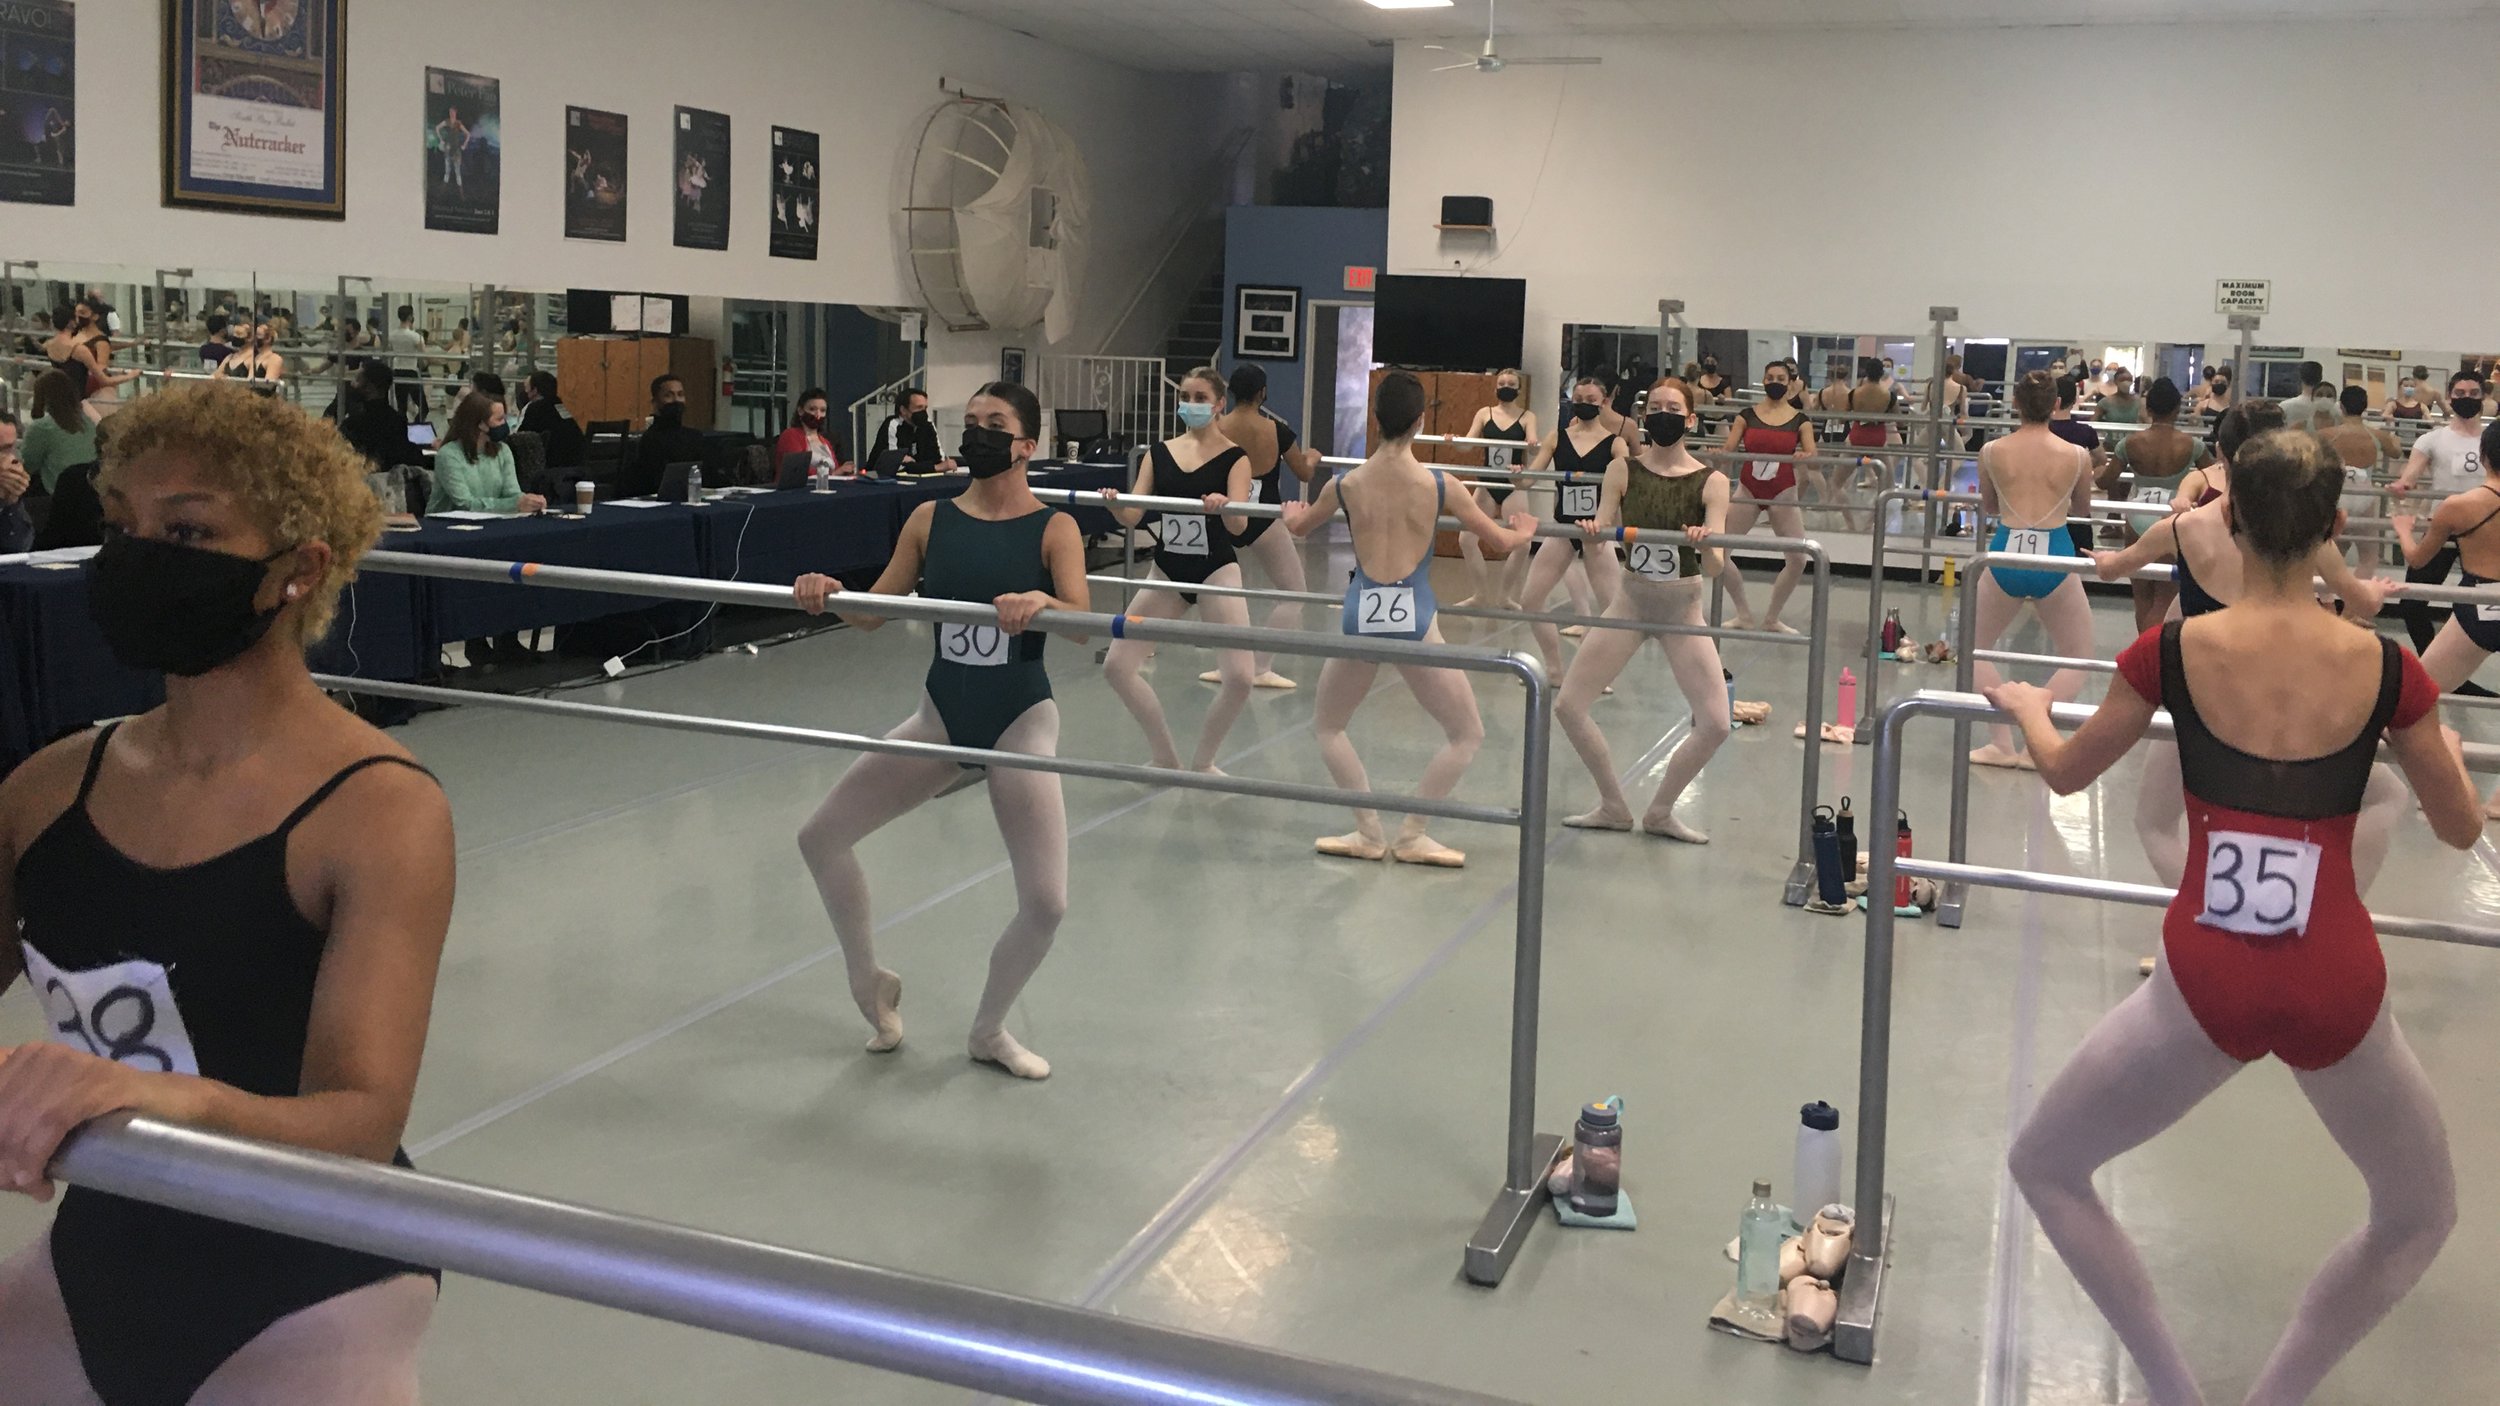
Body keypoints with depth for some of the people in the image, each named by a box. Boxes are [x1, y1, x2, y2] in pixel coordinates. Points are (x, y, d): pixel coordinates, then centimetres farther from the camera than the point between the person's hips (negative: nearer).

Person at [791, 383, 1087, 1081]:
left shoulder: (1054, 527, -9)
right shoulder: (931, 518, 1)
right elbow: (876, 611, 0)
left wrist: (1043, 603, -45)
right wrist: (829, 595, -21)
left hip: (1021, 723, -4)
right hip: (941, 715, 4)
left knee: (1046, 904, -9)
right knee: (820, 837, 2)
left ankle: (990, 1030, 20)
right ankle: (871, 985, 25)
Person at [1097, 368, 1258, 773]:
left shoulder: (1234, 458, -5)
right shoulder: (1160, 453, 4)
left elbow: (1238, 525, -18)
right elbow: (1132, 516, -3)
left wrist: (1224, 507, -41)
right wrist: (1114, 503, -25)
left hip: (1216, 572, -4)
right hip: (1166, 572, 4)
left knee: (1240, 677, -16)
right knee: (1116, 666, -2)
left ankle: (1203, 762, 9)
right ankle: (1167, 758, 14)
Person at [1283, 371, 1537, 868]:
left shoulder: (1345, 484, 2)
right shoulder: (1438, 484, -3)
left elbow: (1298, 527, 22)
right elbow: (1503, 541, 6)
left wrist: (1291, 513, 46)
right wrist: (1525, 529, 29)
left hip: (1360, 616, 2)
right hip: (1414, 618, -2)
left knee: (1327, 725, 25)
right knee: (1467, 734, 15)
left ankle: (1370, 833, 19)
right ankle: (1412, 835, 12)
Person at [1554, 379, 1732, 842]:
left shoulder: (1711, 482, -8)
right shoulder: (1622, 471, -4)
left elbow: (1714, 568, -14)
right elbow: (1601, 532, -8)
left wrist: (1705, 544, -37)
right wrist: (1593, 531, -32)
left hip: (1683, 610, -1)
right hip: (1630, 603, 1)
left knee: (1716, 724, -9)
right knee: (1567, 705, -4)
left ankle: (1660, 812, 14)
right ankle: (1614, 807, 15)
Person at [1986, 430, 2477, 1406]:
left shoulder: (2175, 651, -2)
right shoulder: (2386, 667, 0)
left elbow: (2065, 773, 14)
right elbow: (2462, 830, 14)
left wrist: (2025, 706, 36)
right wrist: (2442, 742, 36)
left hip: (2206, 985, -1)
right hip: (2337, 992, 2)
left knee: (2044, 1168, 21)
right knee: (2422, 1215, 30)